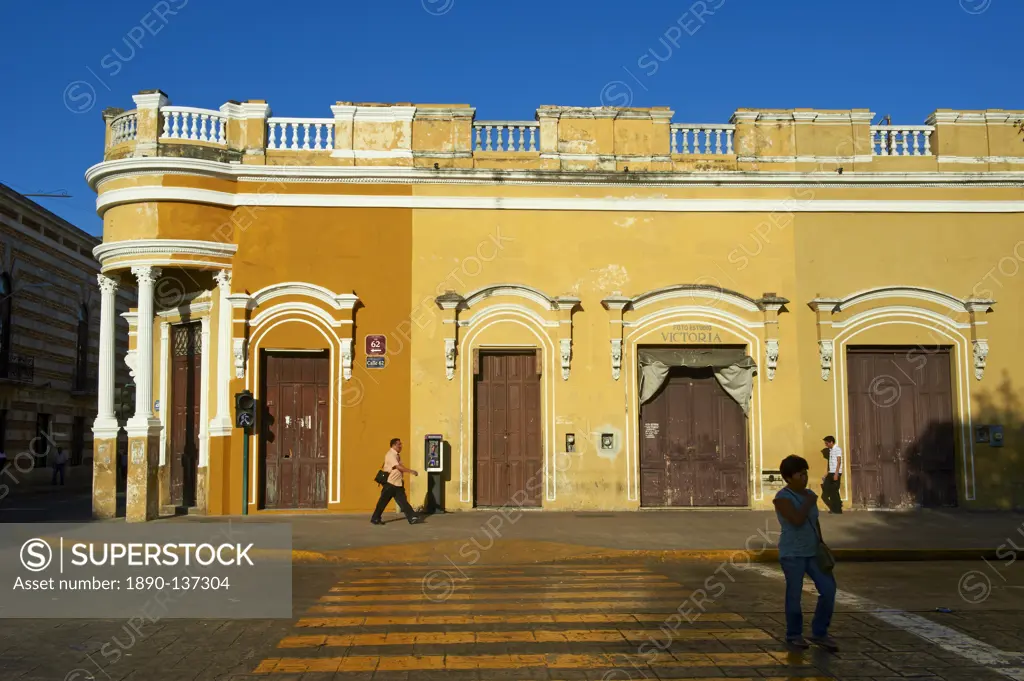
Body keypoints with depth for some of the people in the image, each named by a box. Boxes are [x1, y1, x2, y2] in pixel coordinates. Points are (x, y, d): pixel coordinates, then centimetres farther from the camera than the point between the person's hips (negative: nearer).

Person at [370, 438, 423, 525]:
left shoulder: (397, 455, 13)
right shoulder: (390, 455, -16)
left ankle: (412, 518, -1)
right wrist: (411, 471, -25)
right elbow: (399, 467, -24)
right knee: (383, 502, 1)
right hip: (390, 483, -8)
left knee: (403, 501, 4)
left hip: (398, 483, 8)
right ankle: (375, 519, 13)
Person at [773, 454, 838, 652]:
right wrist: (810, 503, -13)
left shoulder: (809, 495, 8)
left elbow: (815, 522, 16)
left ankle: (819, 633, 10)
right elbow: (798, 521, -26)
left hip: (811, 552, 7)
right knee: (795, 594, 2)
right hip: (792, 553, -6)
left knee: (828, 589, -2)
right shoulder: (782, 498, -15)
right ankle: (793, 634, 21)